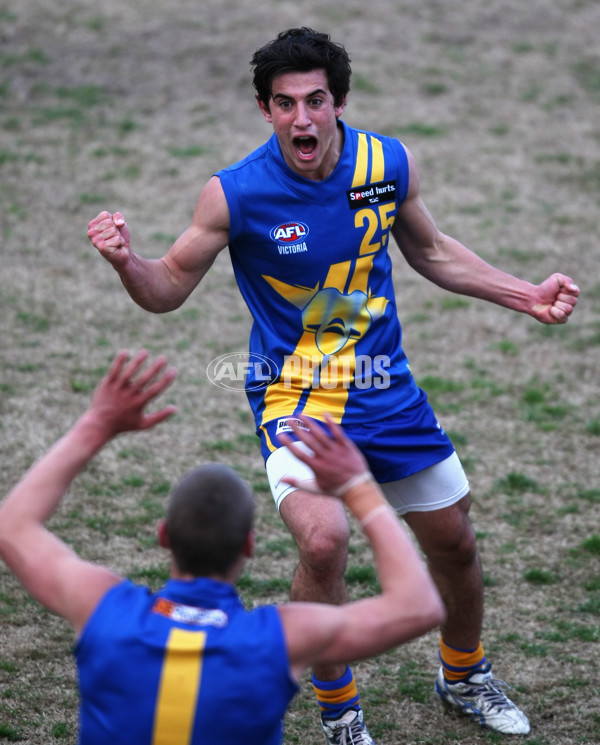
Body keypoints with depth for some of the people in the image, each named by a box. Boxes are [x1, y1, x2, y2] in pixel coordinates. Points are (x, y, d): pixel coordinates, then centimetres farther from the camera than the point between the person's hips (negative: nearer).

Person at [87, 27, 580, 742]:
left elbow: (430, 251, 12)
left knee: (454, 543, 13)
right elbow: (169, 288, -8)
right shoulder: (234, 193, -18)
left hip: (384, 387, 4)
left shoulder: (390, 164, -7)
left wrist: (525, 295, 7)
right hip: (294, 394, -4)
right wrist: (127, 261, -30)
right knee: (323, 540, -27)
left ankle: (463, 677, 45)